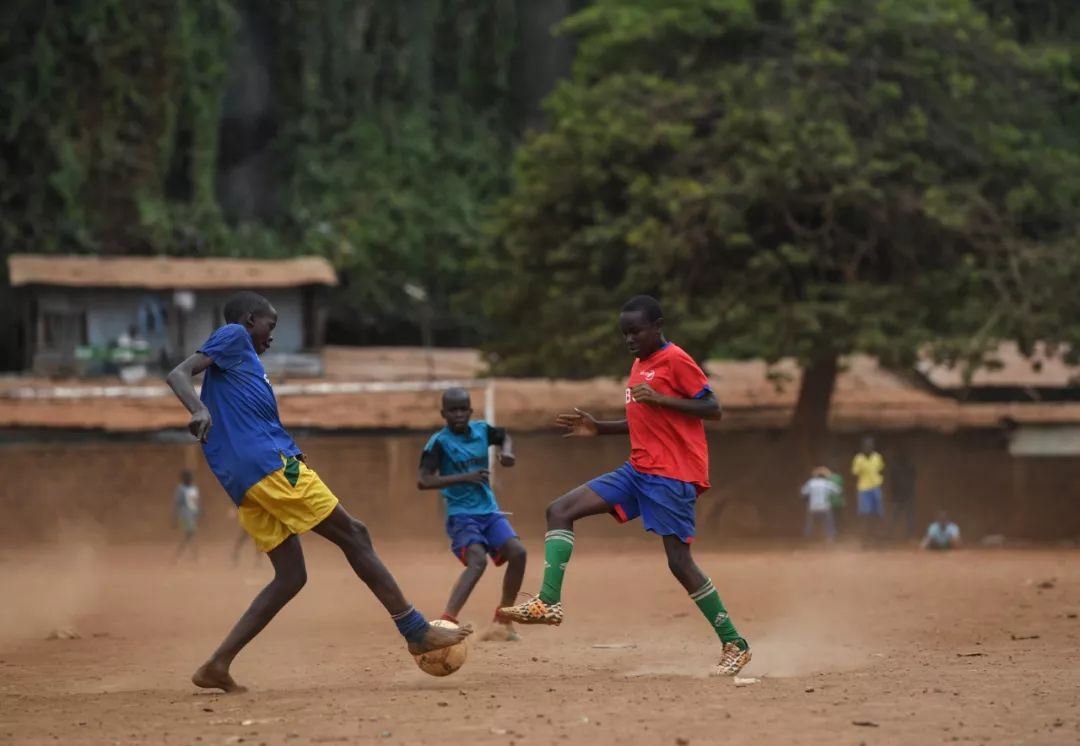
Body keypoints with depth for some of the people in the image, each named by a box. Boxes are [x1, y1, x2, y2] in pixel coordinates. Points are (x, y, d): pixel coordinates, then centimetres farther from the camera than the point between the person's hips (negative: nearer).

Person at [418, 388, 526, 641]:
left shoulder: (481, 429, 4)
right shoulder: (439, 442, -13)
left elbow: (504, 436, 25)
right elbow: (423, 481, -22)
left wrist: (506, 451, 1)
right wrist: (465, 477, -27)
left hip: (489, 510, 6)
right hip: (461, 514, -6)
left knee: (517, 552, -11)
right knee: (478, 559, -30)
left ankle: (502, 622, 6)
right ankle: (447, 621, -41)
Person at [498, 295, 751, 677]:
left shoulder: (675, 360, -9)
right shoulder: (639, 365, 16)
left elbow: (713, 409, -14)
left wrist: (661, 399, -23)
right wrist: (598, 428, 13)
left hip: (672, 476, -9)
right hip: (638, 470, 9)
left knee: (679, 561, -9)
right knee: (560, 510, -1)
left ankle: (734, 644, 3)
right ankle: (549, 602, -9)